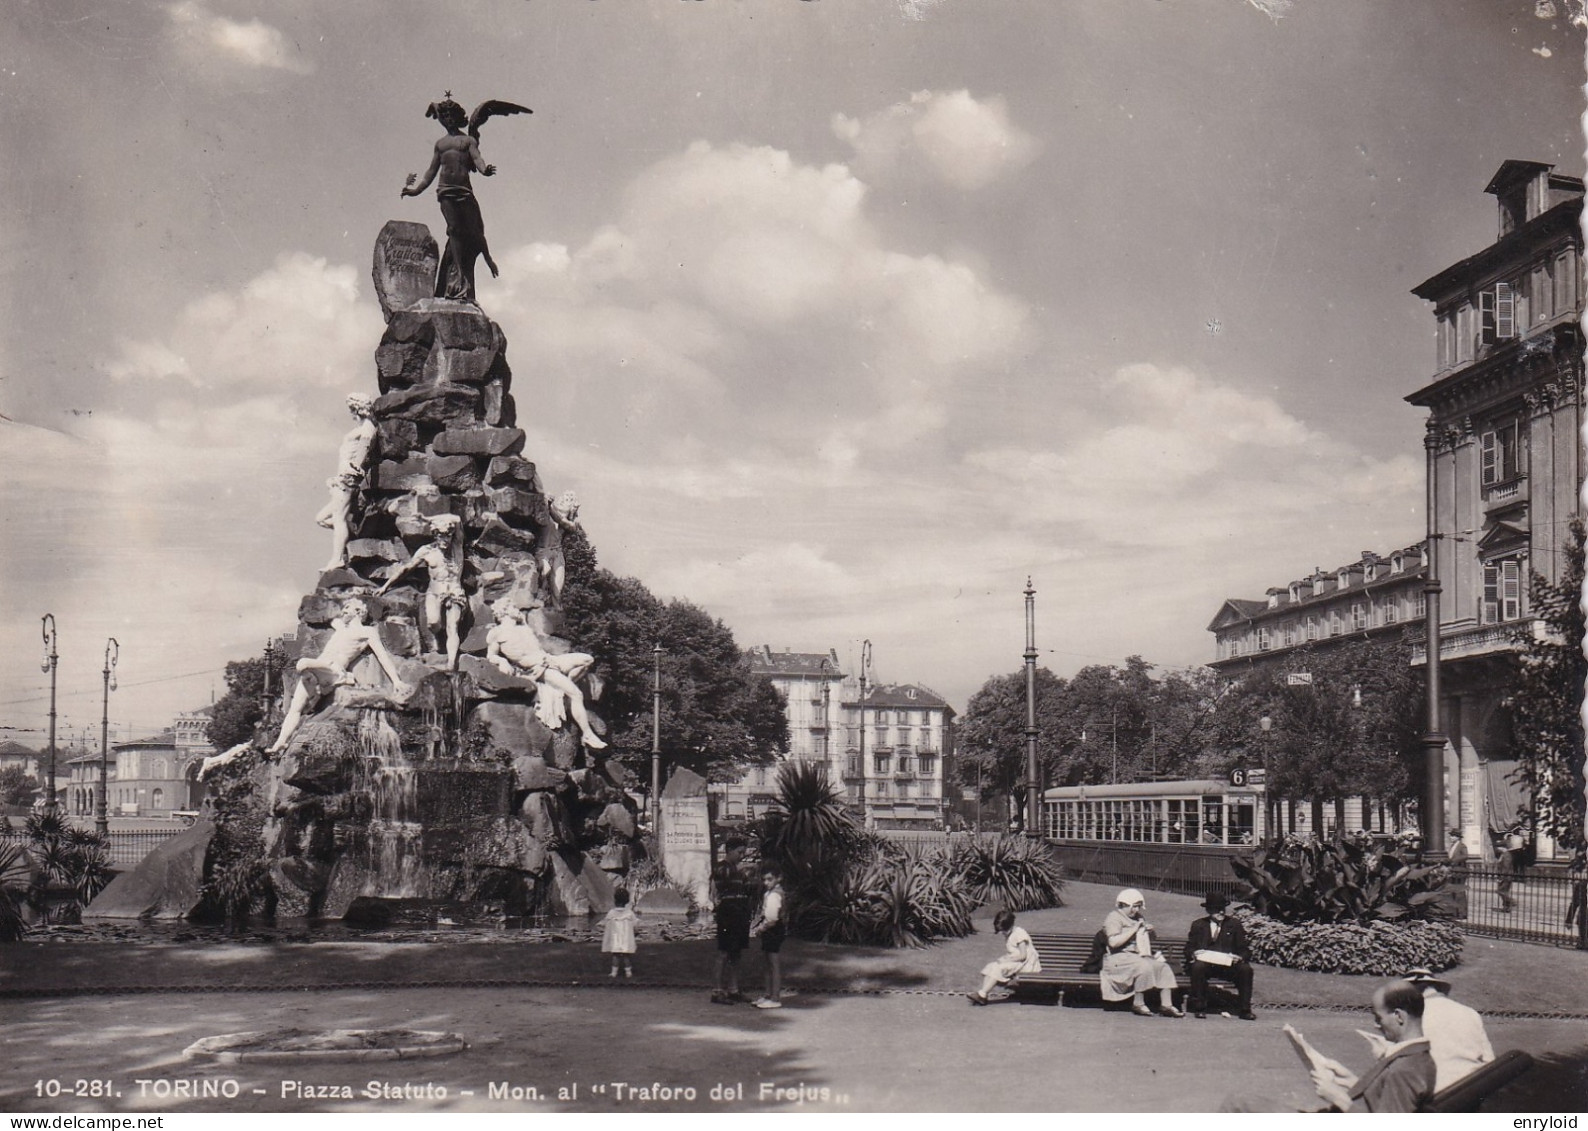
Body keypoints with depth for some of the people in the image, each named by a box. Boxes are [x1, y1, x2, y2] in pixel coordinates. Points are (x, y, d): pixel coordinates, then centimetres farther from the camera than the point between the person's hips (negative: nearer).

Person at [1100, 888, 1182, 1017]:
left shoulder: (1138, 918, 20)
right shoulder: (1114, 918, -4)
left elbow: (1148, 941, 32)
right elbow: (1113, 942, -20)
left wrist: (1149, 932, 7)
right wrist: (1133, 930, -17)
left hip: (1140, 956, 8)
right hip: (1120, 958, -8)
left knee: (1163, 967, -13)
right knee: (1144, 966, -33)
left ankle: (1166, 1004, -14)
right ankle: (1138, 1004, -23)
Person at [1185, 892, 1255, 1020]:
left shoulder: (1234, 924, 13)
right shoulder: (1198, 925, 12)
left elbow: (1245, 950, 9)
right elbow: (1189, 948, 9)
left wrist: (1239, 957, -15)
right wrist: (1193, 954, -16)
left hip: (1228, 966, 1)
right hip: (1206, 964, -1)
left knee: (1246, 969, -28)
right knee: (1198, 966, -35)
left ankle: (1245, 1010, -19)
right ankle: (1199, 1008, -24)